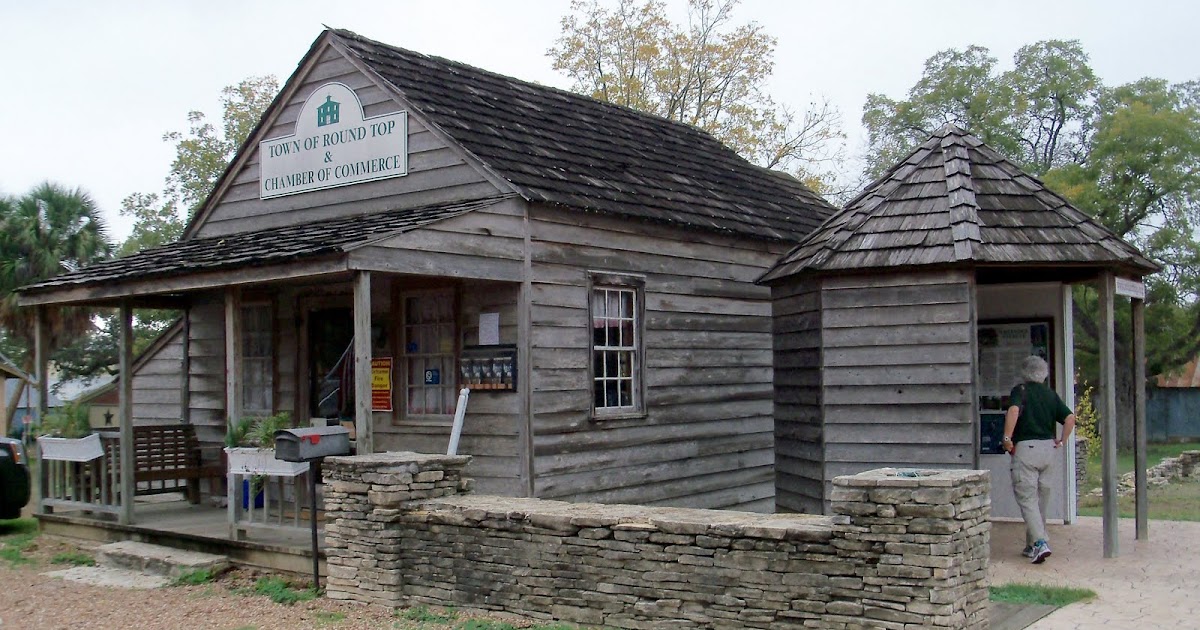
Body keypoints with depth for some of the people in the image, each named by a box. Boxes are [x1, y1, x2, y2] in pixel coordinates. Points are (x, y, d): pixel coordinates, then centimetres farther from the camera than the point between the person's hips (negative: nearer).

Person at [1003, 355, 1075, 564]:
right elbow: (1070, 418, 4)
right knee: (1041, 498, 14)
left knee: (1027, 498, -5)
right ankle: (1032, 545, 21)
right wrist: (1061, 441, 11)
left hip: (1025, 447, -6)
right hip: (1048, 448, 6)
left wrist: (1007, 438, -17)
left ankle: (1040, 543, -19)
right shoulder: (1051, 394, 12)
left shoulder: (1020, 390, -3)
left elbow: (1014, 410, -23)